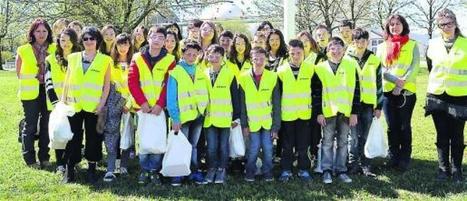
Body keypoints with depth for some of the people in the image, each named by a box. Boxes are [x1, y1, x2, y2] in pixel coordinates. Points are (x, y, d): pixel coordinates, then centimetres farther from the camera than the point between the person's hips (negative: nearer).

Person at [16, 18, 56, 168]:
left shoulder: (54, 49, 3)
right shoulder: (24, 50, -2)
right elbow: (18, 72, 7)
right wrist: (29, 80, 2)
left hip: (49, 91, 2)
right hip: (31, 92, -2)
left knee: (46, 125, 7)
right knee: (30, 125, 0)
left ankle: (44, 157, 19)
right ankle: (29, 159, 11)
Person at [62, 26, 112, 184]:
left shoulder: (105, 60, 3)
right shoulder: (73, 58, 9)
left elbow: (107, 84, 2)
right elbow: (67, 81, 12)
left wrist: (102, 103, -7)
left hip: (94, 106, -2)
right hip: (74, 105, 2)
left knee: (93, 138, 4)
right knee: (73, 137, 5)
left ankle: (92, 169, 14)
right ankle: (69, 169, 13)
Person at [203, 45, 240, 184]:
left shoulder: (229, 74, 0)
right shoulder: (204, 75, 7)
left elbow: (235, 97, 1)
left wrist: (236, 117, 0)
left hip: (225, 118, -2)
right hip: (209, 118, 2)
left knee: (223, 146, 5)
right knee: (211, 146, 4)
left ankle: (222, 170, 17)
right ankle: (212, 169, 18)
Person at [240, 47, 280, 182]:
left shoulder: (273, 77, -3)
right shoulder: (244, 78, -3)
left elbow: (276, 105, -1)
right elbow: (242, 104, 0)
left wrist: (276, 126, -3)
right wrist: (244, 124, -3)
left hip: (268, 121, 0)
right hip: (252, 122, 0)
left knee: (268, 148, 3)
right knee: (254, 148, 1)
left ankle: (267, 172, 22)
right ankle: (250, 172, 22)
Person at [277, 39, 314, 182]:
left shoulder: (311, 69, 0)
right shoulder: (281, 70, -1)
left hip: (305, 114, 0)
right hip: (287, 114, 0)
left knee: (303, 145, 8)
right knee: (287, 145, 8)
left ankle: (303, 170, 20)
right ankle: (286, 170, 19)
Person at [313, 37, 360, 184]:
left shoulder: (351, 65, 3)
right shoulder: (320, 68, 1)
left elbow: (356, 90, 3)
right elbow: (316, 92, 1)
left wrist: (354, 112, -2)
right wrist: (319, 112, -4)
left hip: (346, 111, 1)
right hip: (328, 111, -1)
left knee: (343, 142, 9)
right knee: (327, 142, 5)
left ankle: (341, 170, 18)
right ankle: (326, 170, 12)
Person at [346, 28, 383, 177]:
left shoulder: (375, 60, 7)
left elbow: (378, 84, 9)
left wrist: (379, 106, 7)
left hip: (368, 103, 2)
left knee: (364, 136, 6)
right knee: (354, 136, -5)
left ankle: (363, 164, 14)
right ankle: (353, 163, 4)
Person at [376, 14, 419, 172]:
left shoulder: (412, 45, 6)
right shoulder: (382, 47, 11)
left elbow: (415, 66, -4)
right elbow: (380, 69, 1)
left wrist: (402, 83, -16)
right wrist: (397, 80, -14)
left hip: (407, 91, -2)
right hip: (388, 91, 2)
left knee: (404, 126, 2)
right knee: (392, 126, 5)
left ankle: (404, 159, 10)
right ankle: (393, 157, 15)